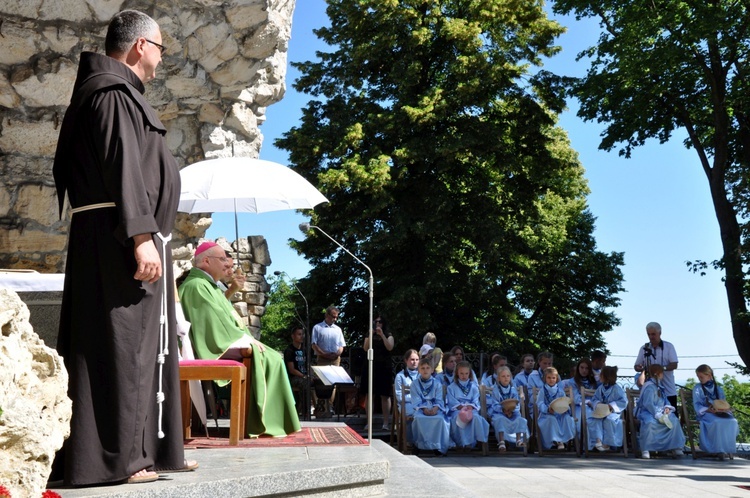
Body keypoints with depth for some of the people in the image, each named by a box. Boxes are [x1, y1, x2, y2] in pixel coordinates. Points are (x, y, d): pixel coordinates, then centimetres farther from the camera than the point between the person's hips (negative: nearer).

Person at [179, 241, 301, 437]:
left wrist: (248, 339, 6)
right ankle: (266, 422, -16)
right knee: (269, 360, -20)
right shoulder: (197, 285, -10)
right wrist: (247, 341, -14)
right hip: (218, 347, -10)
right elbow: (216, 321, -18)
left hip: (227, 343, 10)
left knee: (274, 358, 0)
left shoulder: (209, 286, 22)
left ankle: (267, 420, -5)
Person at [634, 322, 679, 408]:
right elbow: (636, 366, 9)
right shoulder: (644, 348, 8)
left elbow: (674, 365, -6)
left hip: (668, 391, -2)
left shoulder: (669, 346, 2)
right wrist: (639, 368, -15)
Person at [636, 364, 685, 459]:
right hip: (648, 412, -9)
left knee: (674, 421, -12)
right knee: (650, 423, -38)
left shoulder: (659, 387, 17)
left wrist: (667, 407, -3)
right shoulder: (649, 387, -14)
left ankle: (675, 447, -4)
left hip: (660, 412, 9)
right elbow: (648, 404, -22)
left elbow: (665, 400, 20)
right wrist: (658, 415, -26)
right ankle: (645, 450, -30)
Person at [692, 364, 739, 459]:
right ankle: (719, 450, -31)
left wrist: (726, 408, -9)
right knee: (717, 422, -37)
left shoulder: (718, 388, 18)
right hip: (705, 414, -4)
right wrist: (708, 410, -19)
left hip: (720, 413, 4)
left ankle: (729, 449, -22)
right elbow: (697, 405, -1)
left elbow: (724, 403, 15)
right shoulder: (697, 389, 6)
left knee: (732, 421, -28)